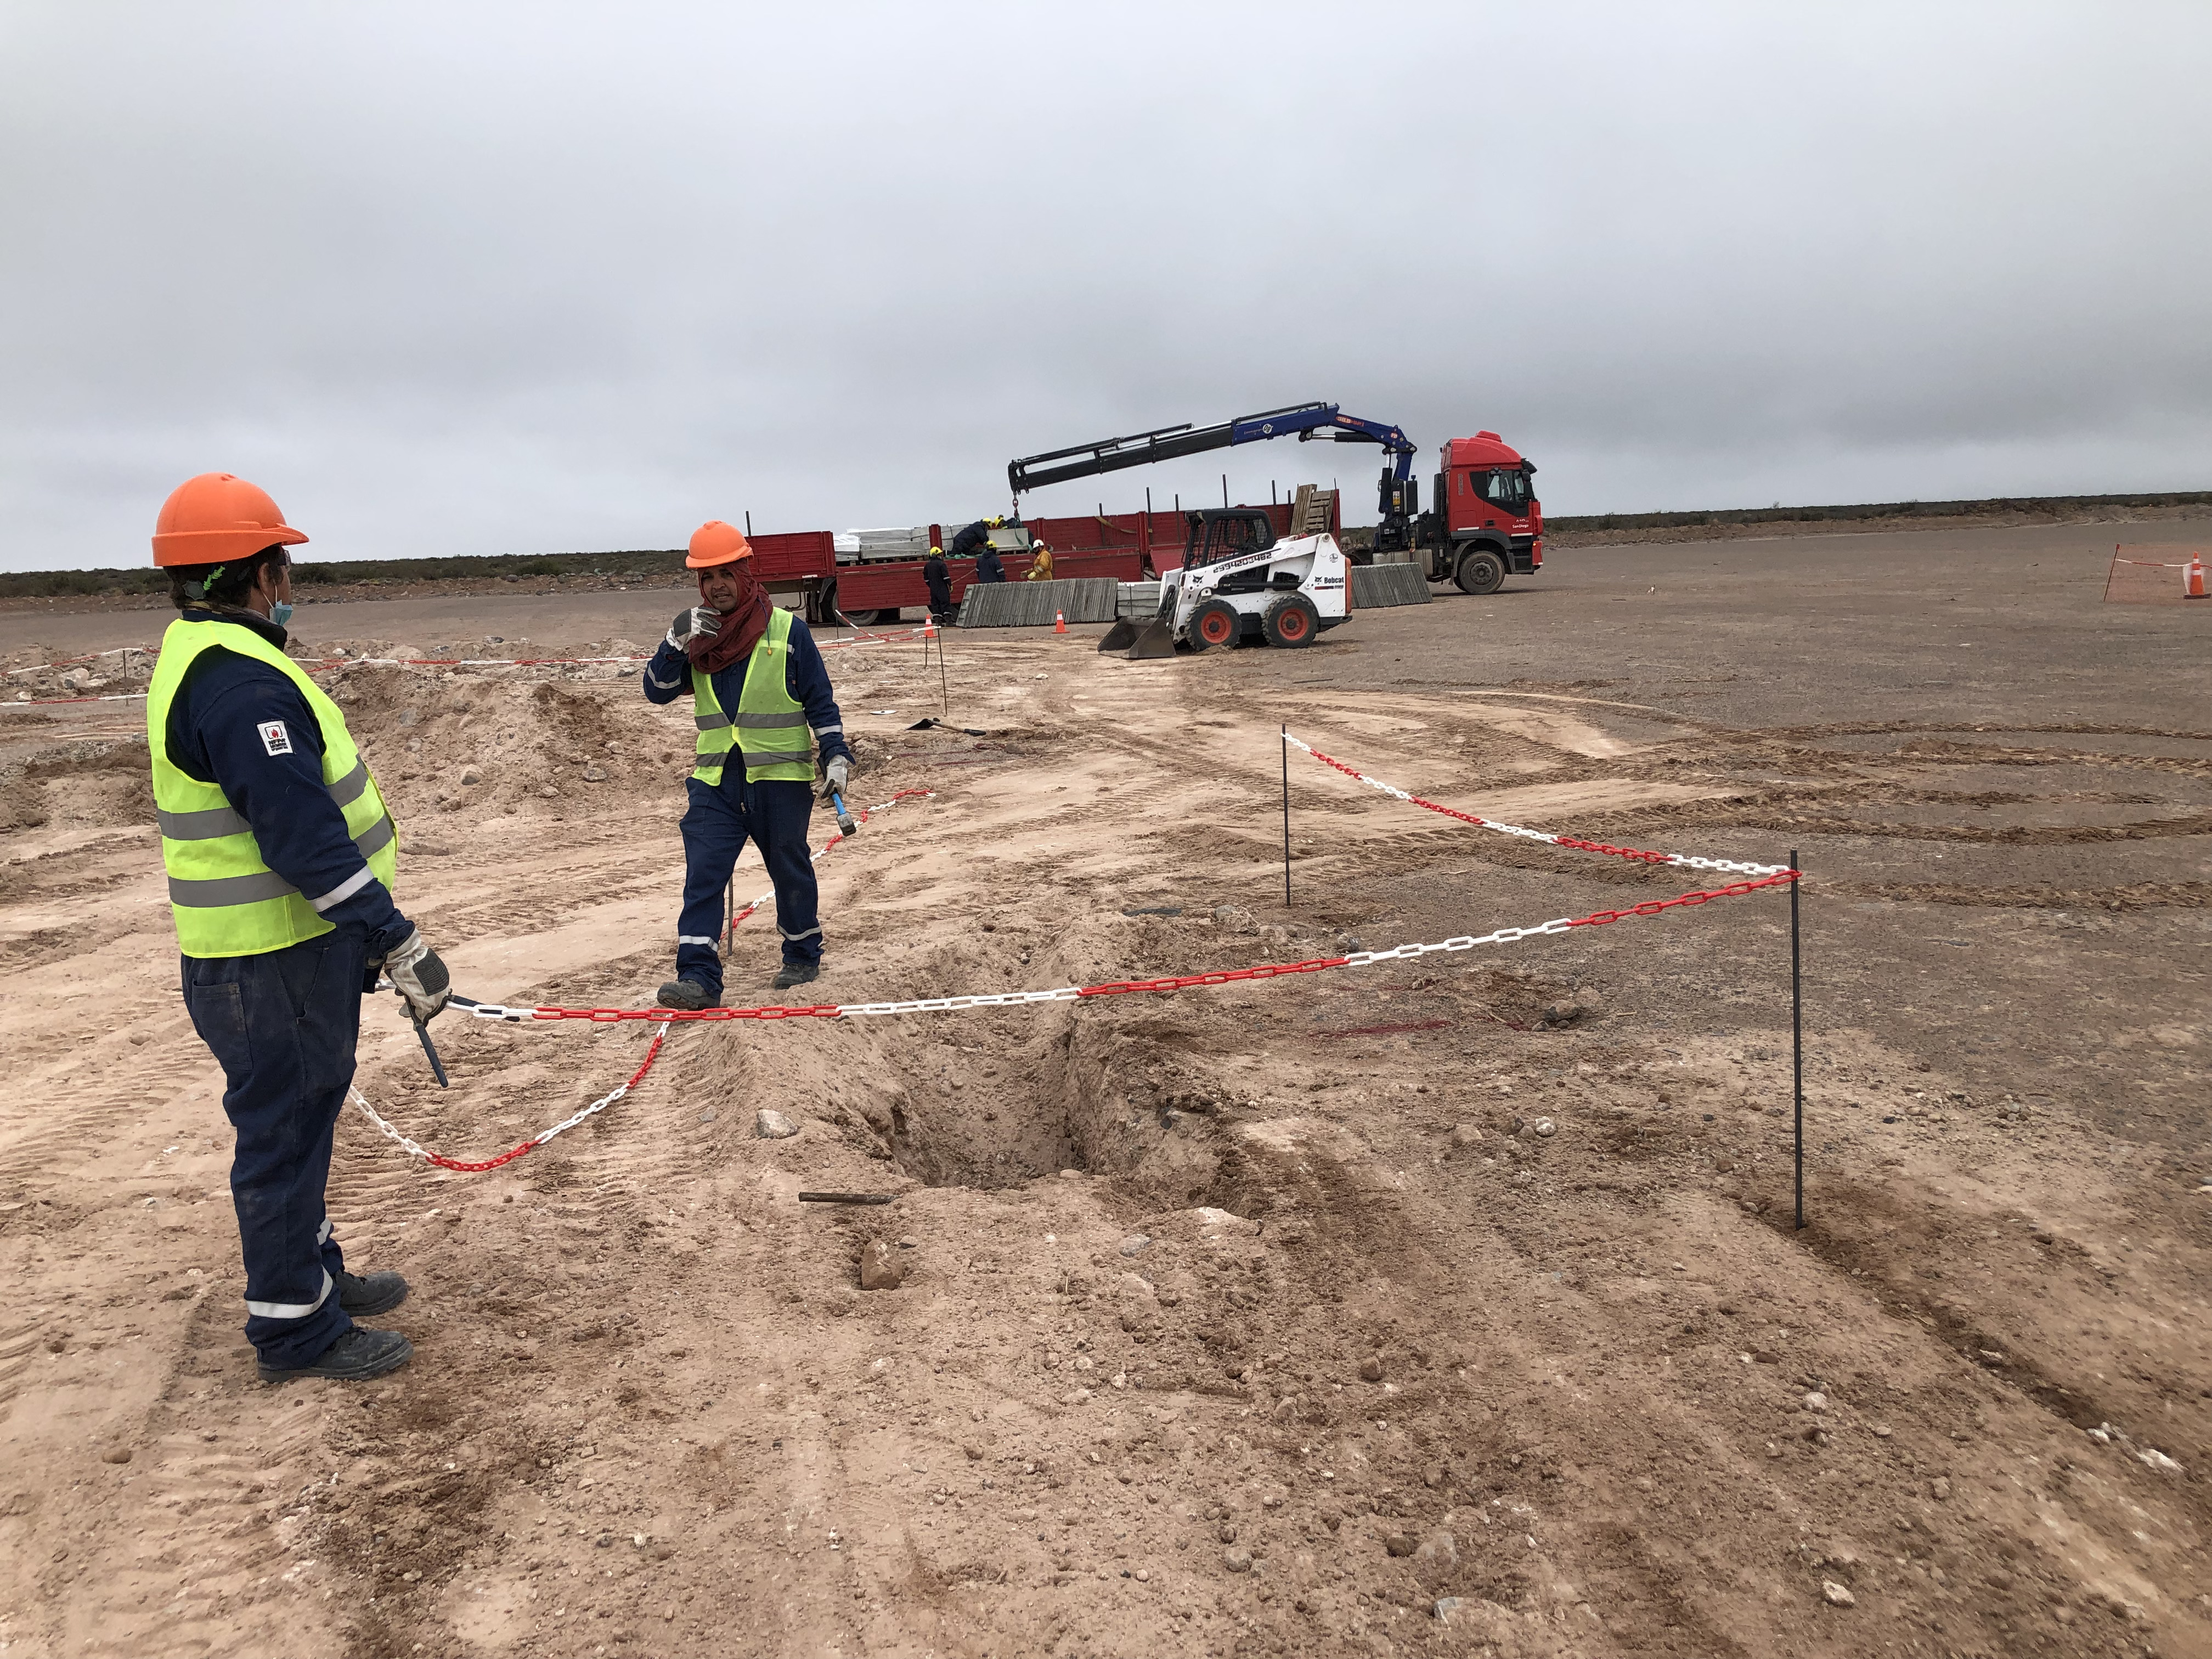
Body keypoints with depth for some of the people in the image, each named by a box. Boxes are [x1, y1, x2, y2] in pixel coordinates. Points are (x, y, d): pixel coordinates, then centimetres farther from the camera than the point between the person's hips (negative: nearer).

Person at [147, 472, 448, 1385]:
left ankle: (312, 1271, 39)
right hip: (273, 968, -11)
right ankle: (294, 1328, 16)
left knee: (297, 1119, 22)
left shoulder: (201, 659, 12)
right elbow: (307, 842, -29)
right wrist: (401, 944, -26)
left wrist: (369, 933, 24)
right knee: (284, 1133, 2)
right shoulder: (240, 685, -23)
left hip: (282, 949, 11)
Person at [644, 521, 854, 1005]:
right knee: (702, 873, -8)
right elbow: (657, 692, 2)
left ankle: (803, 955, 31)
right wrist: (676, 643, -12)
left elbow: (820, 702, 0)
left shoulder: (787, 630, -3)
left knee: (790, 870, 11)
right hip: (716, 778, 3)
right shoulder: (697, 633, 7)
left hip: (780, 776, -3)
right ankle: (698, 976, -9)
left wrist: (837, 753, -9)